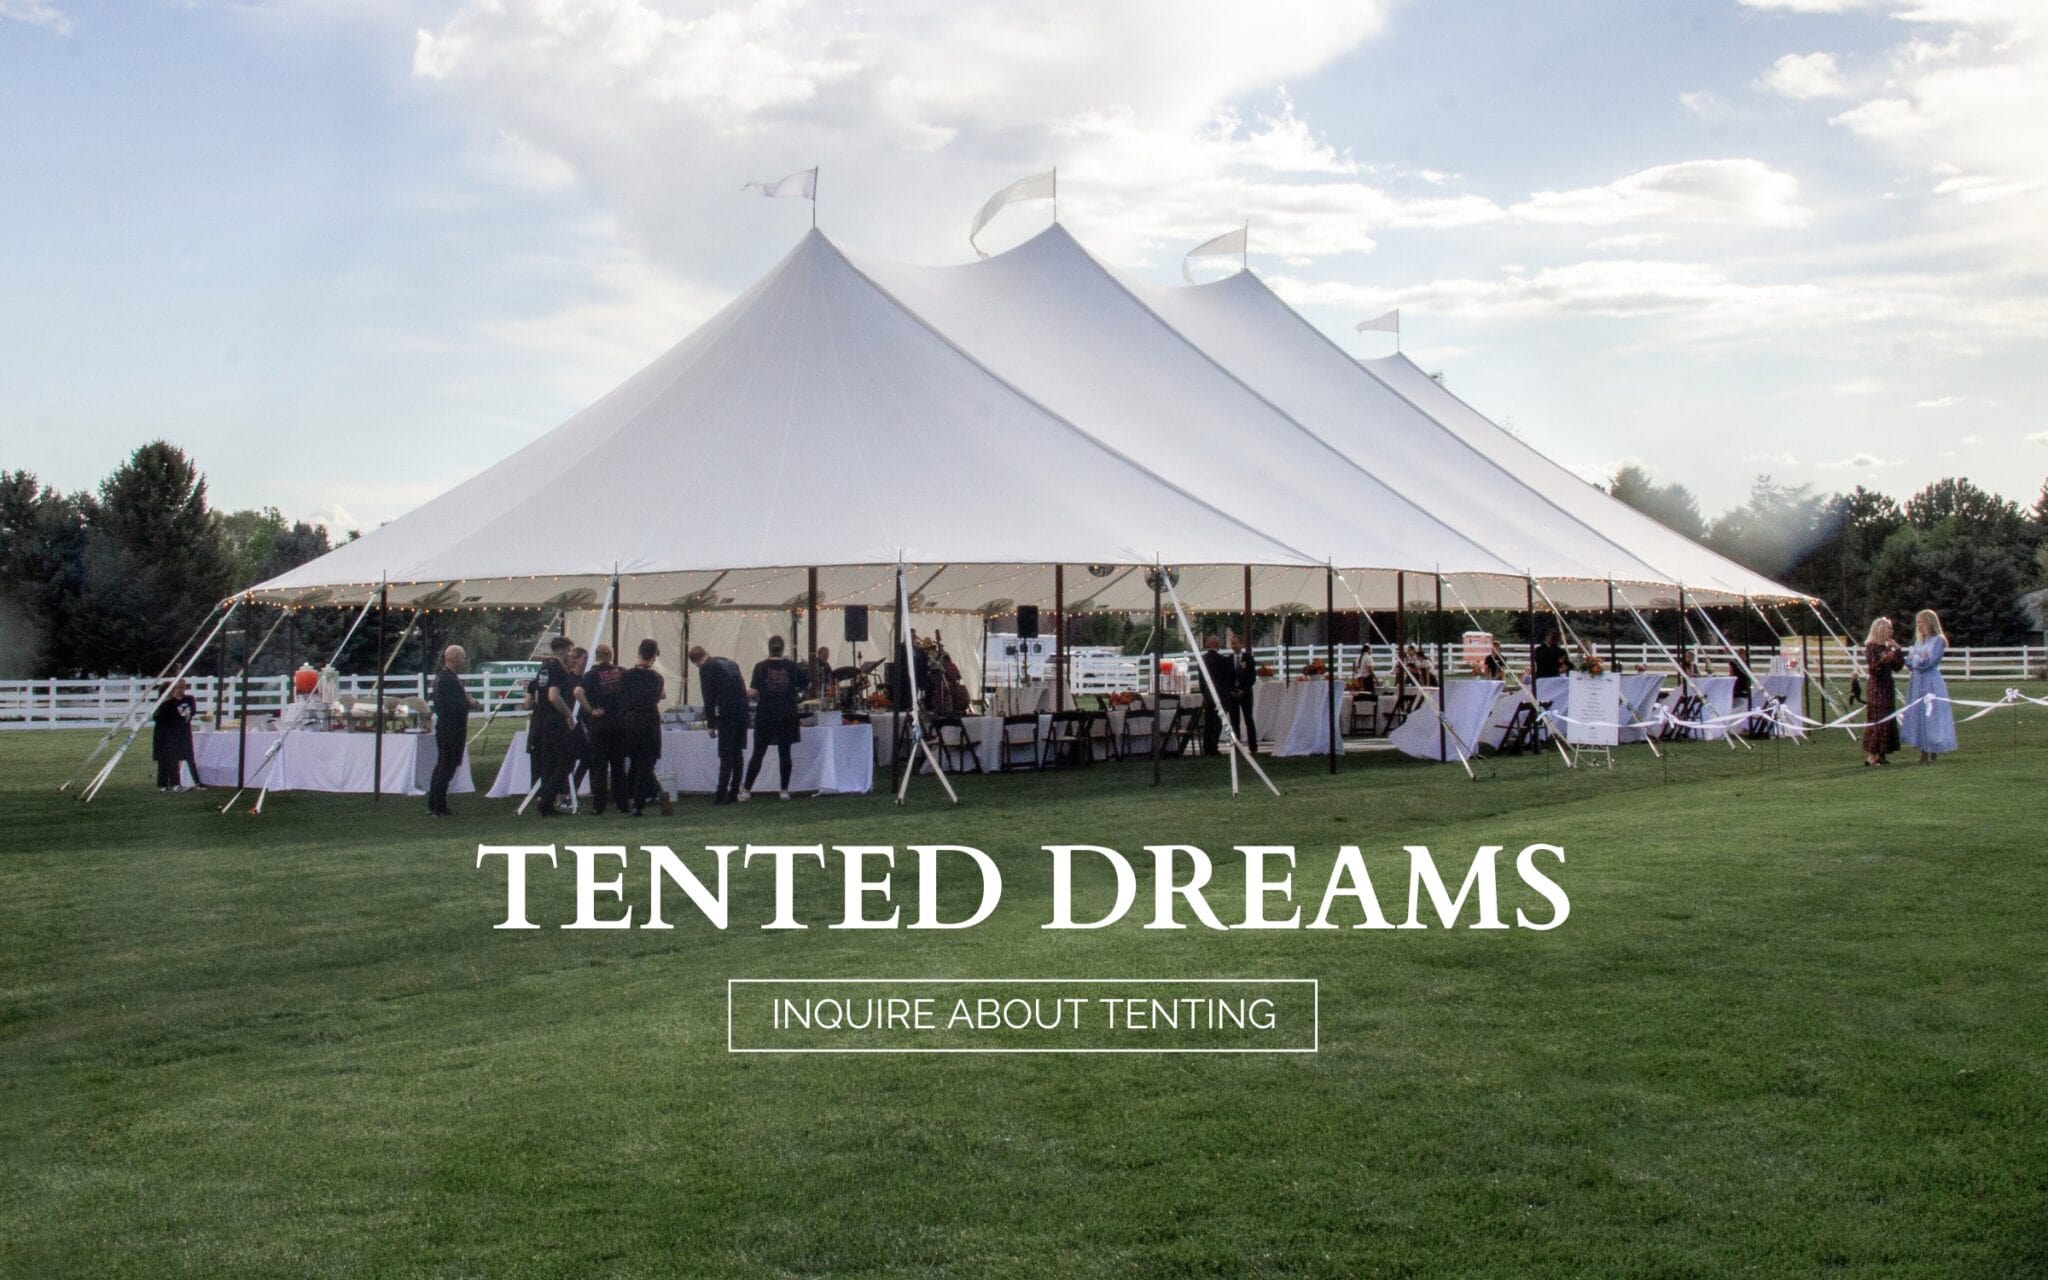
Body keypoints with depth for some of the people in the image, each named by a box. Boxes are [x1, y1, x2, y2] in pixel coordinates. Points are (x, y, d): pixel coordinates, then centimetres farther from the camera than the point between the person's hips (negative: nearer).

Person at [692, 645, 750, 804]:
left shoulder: (706, 668, -3)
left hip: (727, 715, -7)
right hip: (742, 712, 7)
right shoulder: (730, 663, 19)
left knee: (726, 755, -5)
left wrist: (711, 724, 0)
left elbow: (709, 698, -7)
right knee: (737, 753, 12)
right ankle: (734, 792, 14)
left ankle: (721, 794, -7)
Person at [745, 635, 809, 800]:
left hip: (765, 715, -1)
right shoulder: (791, 666, -1)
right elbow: (806, 683, 8)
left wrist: (746, 690, 9)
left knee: (758, 753, 5)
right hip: (787, 716, 1)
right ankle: (784, 790, 7)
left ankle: (746, 789, 6)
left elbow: (753, 691, -11)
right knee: (784, 753, 6)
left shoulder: (760, 667, -6)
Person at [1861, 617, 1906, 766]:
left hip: (1887, 687, 8)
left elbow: (1897, 666, 12)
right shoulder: (1871, 647, -10)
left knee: (1887, 720, 8)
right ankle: (1871, 755, -6)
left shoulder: (1887, 647, 12)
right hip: (1876, 688, -8)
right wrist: (1884, 659, -30)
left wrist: (1897, 651, 2)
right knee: (1876, 720, -9)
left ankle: (1881, 754, 13)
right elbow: (1871, 668, -17)